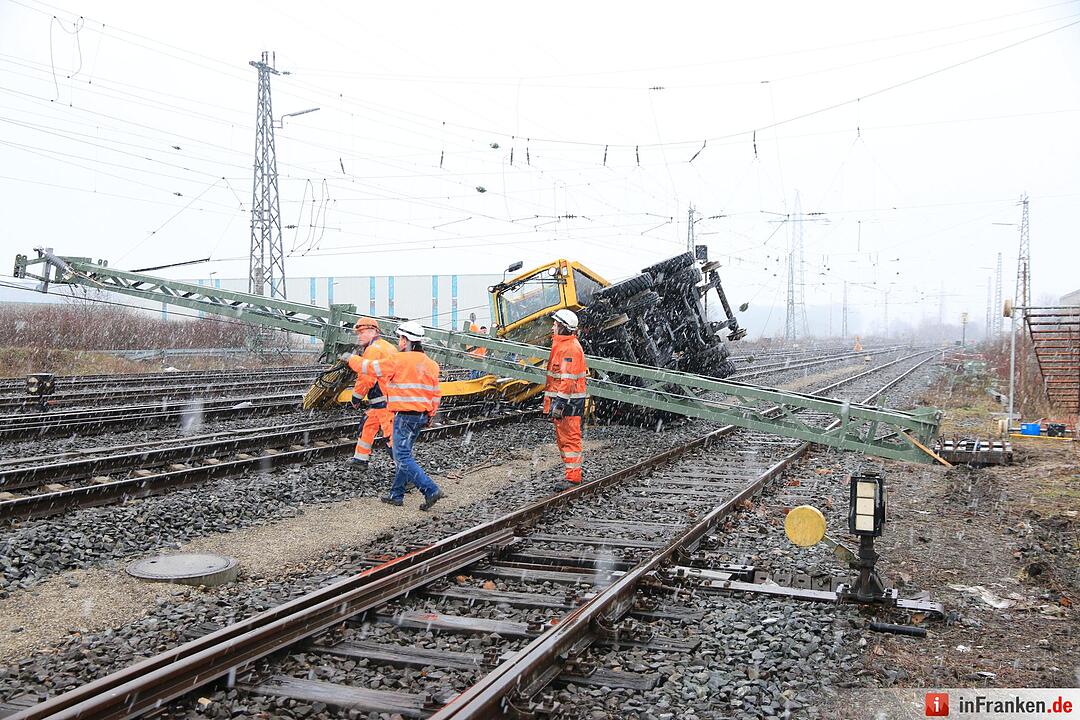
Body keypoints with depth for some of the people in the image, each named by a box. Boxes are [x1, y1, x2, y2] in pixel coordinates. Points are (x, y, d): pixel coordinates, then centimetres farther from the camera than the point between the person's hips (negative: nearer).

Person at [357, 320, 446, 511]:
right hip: (422, 416, 8)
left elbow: (371, 367, -3)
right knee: (404, 454, 17)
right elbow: (435, 393, 13)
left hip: (405, 415, -8)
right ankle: (396, 495, 23)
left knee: (402, 457, -7)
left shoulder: (399, 361, -13)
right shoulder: (430, 364, 9)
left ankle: (431, 490, -16)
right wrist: (431, 415, 23)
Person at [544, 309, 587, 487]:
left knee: (570, 438, -7)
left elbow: (568, 379, -24)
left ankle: (573, 477, -3)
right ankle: (571, 472, 26)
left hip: (569, 400, -11)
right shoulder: (561, 344, 17)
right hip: (561, 398, 11)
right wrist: (551, 402, 26)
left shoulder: (570, 347, -18)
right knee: (562, 437, 17)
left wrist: (560, 404, -25)